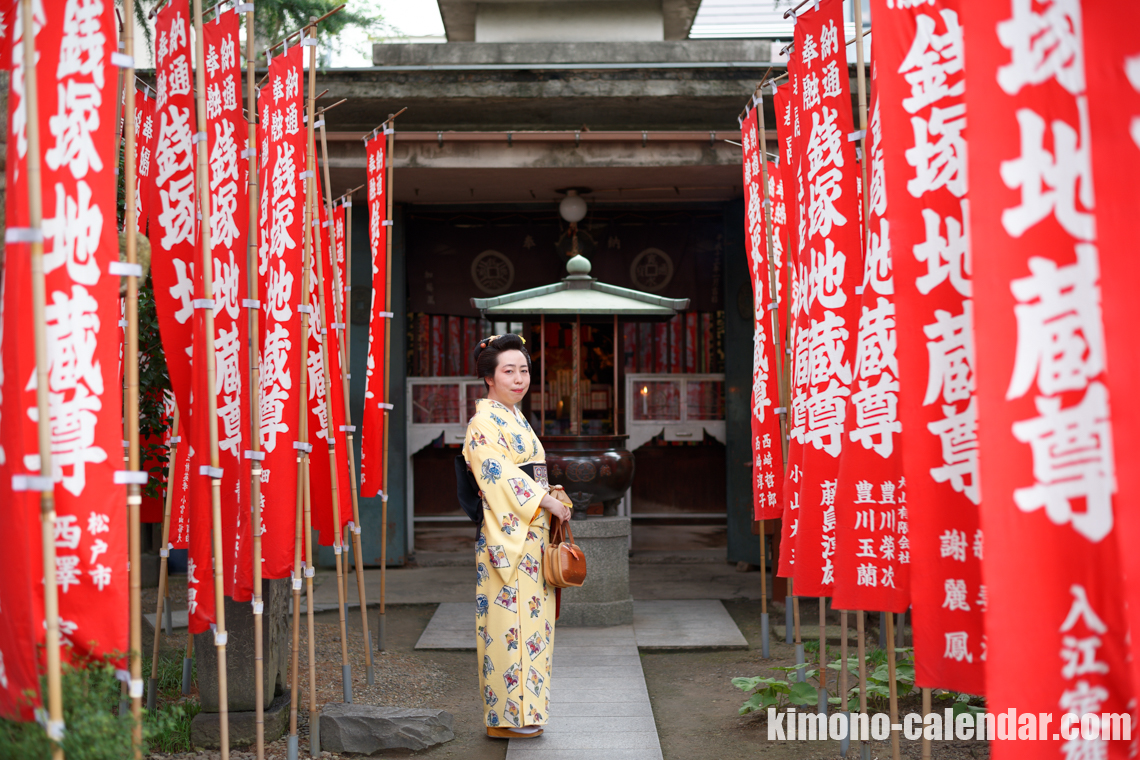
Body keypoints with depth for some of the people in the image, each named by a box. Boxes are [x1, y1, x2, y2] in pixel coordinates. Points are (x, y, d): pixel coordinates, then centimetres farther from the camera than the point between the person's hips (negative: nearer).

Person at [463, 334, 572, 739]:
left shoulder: (517, 419, 20)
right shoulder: (484, 421, -9)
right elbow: (500, 476, -18)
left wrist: (555, 497, 8)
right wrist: (546, 501, -16)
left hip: (534, 534, 9)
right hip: (507, 537, -9)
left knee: (532, 620, 11)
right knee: (510, 620, -6)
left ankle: (524, 709, 18)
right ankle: (506, 715, 2)